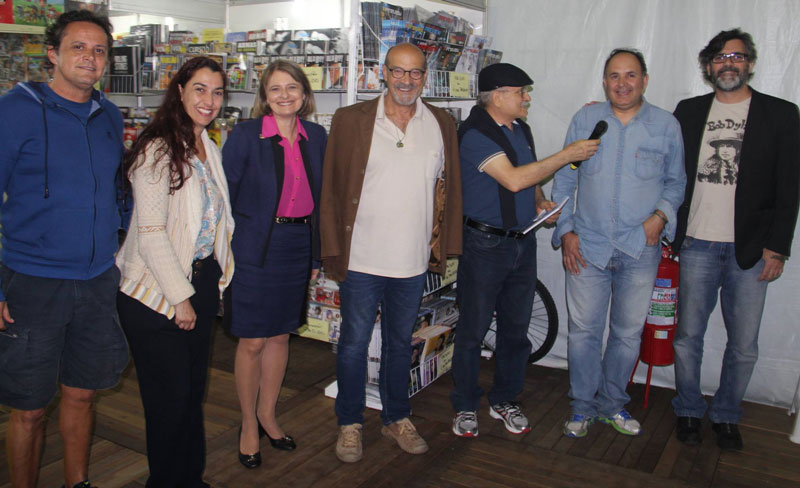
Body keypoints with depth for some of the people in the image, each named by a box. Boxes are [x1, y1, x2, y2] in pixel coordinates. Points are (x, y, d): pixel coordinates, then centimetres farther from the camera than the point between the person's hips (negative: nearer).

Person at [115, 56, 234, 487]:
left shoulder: (210, 150, 11)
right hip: (156, 294, -7)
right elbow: (150, 232, -18)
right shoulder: (158, 150, -14)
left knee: (194, 389, 15)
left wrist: (213, 281, 13)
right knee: (170, 395, 2)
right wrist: (179, 297, -16)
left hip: (202, 282, 7)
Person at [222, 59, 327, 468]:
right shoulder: (245, 135, -7)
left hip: (298, 247, 4)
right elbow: (225, 194, -5)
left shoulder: (316, 137, 5)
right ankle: (249, 425, 24)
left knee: (280, 337, 15)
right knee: (252, 342, 3)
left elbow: (319, 196, 10)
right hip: (256, 248, -4)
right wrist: (226, 251, -8)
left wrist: (317, 254, 10)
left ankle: (267, 415, 34)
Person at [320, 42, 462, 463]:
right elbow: (332, 188, -2)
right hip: (361, 258, -2)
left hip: (413, 260, 3)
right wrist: (334, 248, -4)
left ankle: (397, 418, 35)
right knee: (354, 342, 9)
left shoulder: (441, 125, 6)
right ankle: (350, 423, 27)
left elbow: (448, 189, 10)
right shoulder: (350, 120, -3)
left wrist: (442, 246, 7)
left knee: (400, 342, 17)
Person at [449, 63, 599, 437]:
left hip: (523, 242, 7)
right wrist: (568, 155, -19)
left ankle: (504, 401, 29)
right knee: (473, 329, 3)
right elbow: (513, 179, -25)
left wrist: (541, 202, 4)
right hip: (485, 244, -7)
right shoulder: (475, 133, -14)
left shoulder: (521, 129, 12)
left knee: (516, 328, 13)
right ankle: (465, 406, 20)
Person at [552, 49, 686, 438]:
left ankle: (612, 403, 31)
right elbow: (564, 180, 7)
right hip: (586, 247, 0)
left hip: (641, 250, 1)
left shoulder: (666, 125, 3)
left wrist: (661, 216, -8)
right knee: (583, 329, 6)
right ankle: (583, 405, 24)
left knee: (628, 332, 11)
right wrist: (565, 231, -1)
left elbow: (676, 181, 11)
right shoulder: (585, 120, 4)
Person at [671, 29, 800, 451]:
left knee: (743, 344, 5)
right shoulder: (689, 111, 9)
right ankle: (689, 411, 25)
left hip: (751, 249, -1)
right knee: (688, 336, 7)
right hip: (697, 245, 1)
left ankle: (726, 416, 25)